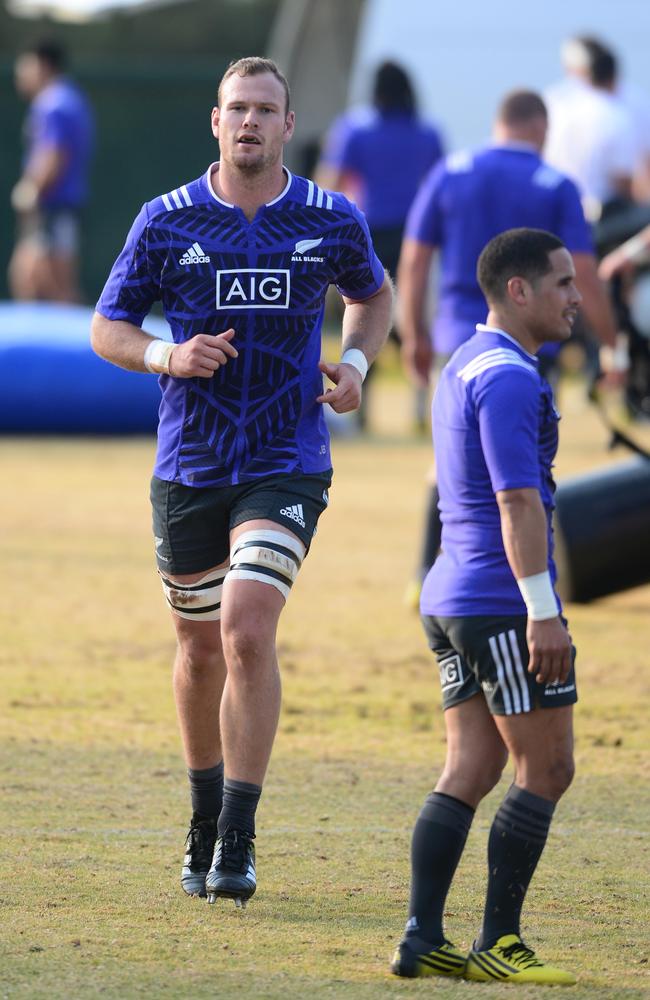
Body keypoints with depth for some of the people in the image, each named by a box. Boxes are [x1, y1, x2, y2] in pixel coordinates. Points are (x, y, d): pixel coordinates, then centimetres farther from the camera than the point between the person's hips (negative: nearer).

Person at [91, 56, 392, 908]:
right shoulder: (167, 220, -2)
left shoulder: (333, 222, -1)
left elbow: (373, 294, 20)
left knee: (247, 631, -18)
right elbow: (108, 328, 4)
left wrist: (355, 364, 2)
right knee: (201, 650, 12)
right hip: (189, 466, 2)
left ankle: (237, 842, -14)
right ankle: (205, 822, 33)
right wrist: (167, 357, -16)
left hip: (287, 466, -2)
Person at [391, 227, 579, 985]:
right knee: (546, 768, -2)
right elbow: (517, 503, -20)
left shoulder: (462, 369, 18)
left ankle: (422, 942, -1)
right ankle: (497, 943, -1)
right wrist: (542, 611, -22)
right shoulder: (508, 377, -14)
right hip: (504, 603, -9)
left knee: (470, 769, 6)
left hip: (449, 601, 9)